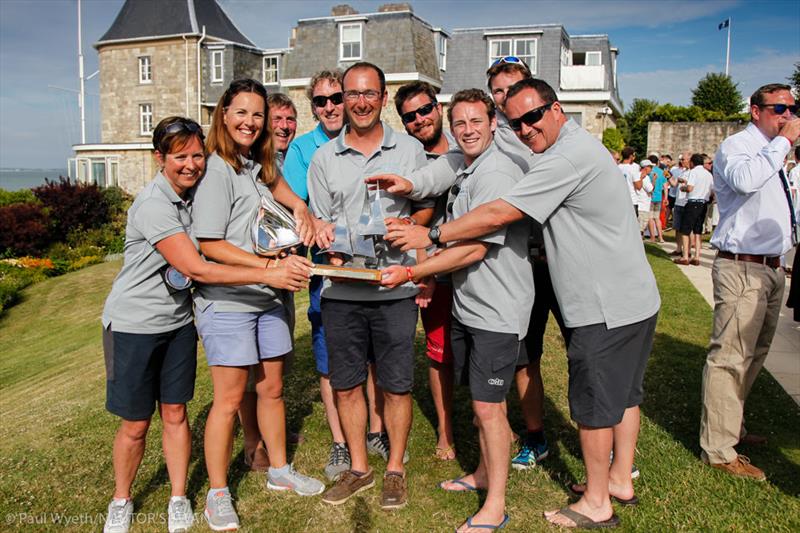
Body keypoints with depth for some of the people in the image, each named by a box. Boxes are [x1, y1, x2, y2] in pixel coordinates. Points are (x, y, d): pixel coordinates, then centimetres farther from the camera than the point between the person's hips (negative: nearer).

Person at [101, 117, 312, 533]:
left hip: (178, 322, 6)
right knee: (136, 423, 7)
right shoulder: (153, 205, -22)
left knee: (175, 413, 11)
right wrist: (267, 275, -28)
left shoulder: (194, 194, 2)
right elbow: (195, 269, -27)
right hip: (134, 325, -6)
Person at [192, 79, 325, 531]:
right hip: (227, 300, -7)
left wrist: (302, 210, 0)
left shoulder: (261, 166, 11)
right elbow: (211, 245, -16)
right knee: (229, 399, 1)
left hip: (269, 296, 7)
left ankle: (280, 471, 33)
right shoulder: (217, 170, -11)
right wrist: (271, 265, -22)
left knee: (273, 388, 16)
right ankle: (218, 494, 18)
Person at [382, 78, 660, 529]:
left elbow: (498, 215, -23)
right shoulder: (577, 146, 14)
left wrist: (431, 235, -15)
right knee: (624, 394, 20)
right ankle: (621, 480, 36)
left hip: (607, 306, -10)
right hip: (635, 298, 10)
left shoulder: (567, 157, -20)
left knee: (594, 404, 3)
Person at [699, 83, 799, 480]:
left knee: (754, 354, 17)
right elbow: (744, 179, -33)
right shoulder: (736, 146, -9)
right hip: (743, 269, -10)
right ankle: (719, 451, 0)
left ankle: (730, 427, 31)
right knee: (730, 357, -8)